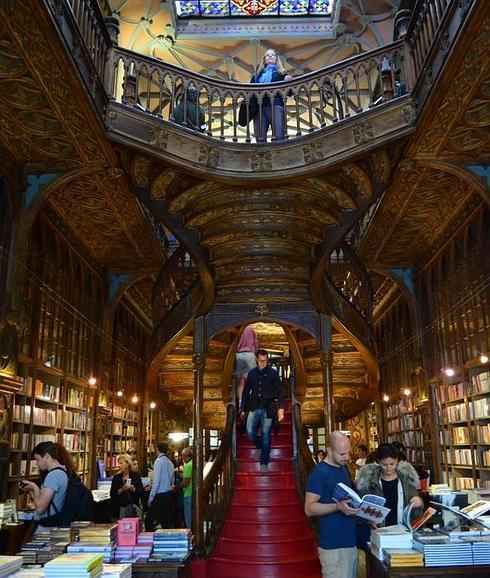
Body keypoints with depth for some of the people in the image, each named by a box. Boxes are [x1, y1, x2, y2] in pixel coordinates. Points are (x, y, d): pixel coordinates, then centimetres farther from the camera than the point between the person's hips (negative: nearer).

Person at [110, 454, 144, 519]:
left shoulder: (136, 476, 4)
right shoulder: (116, 478, 6)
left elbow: (142, 492, 1)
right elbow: (112, 494, -1)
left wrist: (133, 489, -15)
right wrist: (121, 490, -15)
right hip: (120, 509, 0)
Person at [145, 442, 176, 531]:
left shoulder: (158, 461, -11)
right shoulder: (170, 463, 11)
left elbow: (156, 481, -15)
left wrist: (151, 498, -11)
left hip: (160, 496, -8)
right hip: (169, 494, 8)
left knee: (149, 521, -4)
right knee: (166, 521, 12)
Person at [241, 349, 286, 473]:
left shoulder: (273, 373, 0)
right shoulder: (252, 373, 9)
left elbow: (280, 391, -2)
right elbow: (246, 392, 15)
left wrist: (281, 408, -11)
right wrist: (243, 409, 14)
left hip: (267, 409, -3)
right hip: (254, 408, 3)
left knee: (265, 436, -2)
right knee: (250, 432, -8)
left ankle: (264, 463, 7)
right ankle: (260, 446, 23)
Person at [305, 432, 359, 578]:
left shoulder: (344, 469, 11)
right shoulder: (319, 473, -14)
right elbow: (309, 508, -18)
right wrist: (338, 507, -30)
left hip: (350, 541, 8)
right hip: (333, 545, -8)